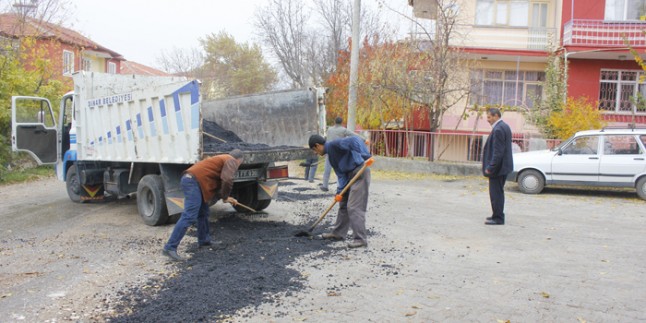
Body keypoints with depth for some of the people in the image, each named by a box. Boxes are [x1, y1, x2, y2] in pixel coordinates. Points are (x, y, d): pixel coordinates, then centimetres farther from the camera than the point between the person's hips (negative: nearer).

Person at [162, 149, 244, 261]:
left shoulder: (222, 159, 31)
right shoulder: (231, 161, 3)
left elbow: (215, 184, 30)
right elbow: (227, 180, -15)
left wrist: (225, 197, 24)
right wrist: (225, 197, 0)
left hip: (190, 179, 10)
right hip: (194, 181, -10)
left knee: (203, 213, 23)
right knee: (189, 217, -15)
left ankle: (204, 240, 35)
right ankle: (170, 247, -18)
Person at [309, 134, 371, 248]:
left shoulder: (334, 144, -11)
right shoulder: (330, 156, 16)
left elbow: (354, 140, -24)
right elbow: (341, 174, 11)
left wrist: (365, 156, -32)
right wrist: (340, 191, -1)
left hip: (360, 173, -10)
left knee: (354, 207, -10)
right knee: (343, 204, 18)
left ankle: (361, 239, -4)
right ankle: (338, 233, 30)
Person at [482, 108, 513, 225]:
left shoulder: (498, 129, -20)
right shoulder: (505, 126, 13)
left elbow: (498, 151, -24)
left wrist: (490, 167, -21)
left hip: (498, 167, -11)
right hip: (504, 166, 11)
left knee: (496, 193, -3)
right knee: (498, 192, 18)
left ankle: (498, 218, 3)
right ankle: (498, 215, 28)